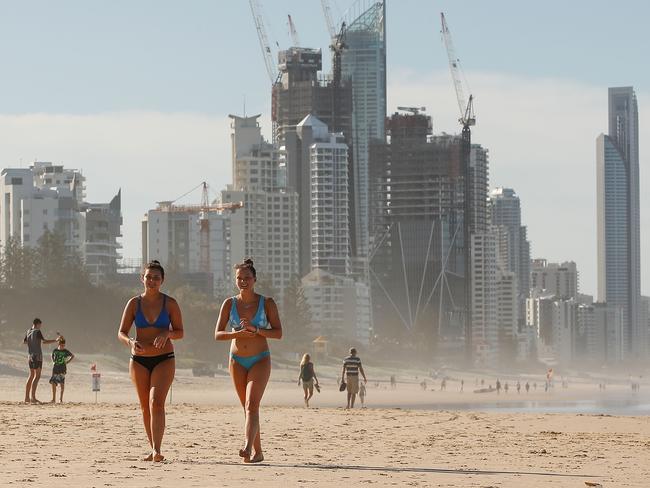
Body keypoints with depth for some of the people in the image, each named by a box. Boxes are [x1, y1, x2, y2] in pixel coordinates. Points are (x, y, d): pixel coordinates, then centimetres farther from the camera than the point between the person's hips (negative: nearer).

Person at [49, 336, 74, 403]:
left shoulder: (65, 351, -1)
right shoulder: (55, 350, 4)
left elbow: (72, 356, 13)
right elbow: (52, 356, 24)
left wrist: (67, 362, 4)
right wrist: (53, 362, 8)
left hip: (62, 369, -2)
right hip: (55, 369, 2)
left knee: (62, 383, -8)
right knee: (53, 383, 0)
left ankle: (61, 399, -3)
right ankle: (54, 399, 8)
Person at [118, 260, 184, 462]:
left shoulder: (170, 303, 0)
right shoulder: (134, 303, 3)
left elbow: (180, 332, 4)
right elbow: (121, 333, 2)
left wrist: (167, 333, -19)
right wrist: (131, 342, -20)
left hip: (164, 360, -3)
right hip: (139, 360, 3)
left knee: (156, 402, -19)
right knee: (145, 406, 7)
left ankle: (157, 449, -26)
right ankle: (153, 449, 17)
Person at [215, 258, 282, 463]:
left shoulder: (267, 303, -4)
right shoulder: (229, 304, 1)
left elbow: (278, 333, -8)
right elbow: (217, 334, -2)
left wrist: (255, 329, -22)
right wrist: (236, 333, -21)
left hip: (260, 360, -3)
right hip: (237, 361, 3)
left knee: (252, 405, -19)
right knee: (248, 407, 8)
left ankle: (248, 447, -32)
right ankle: (257, 452, 16)